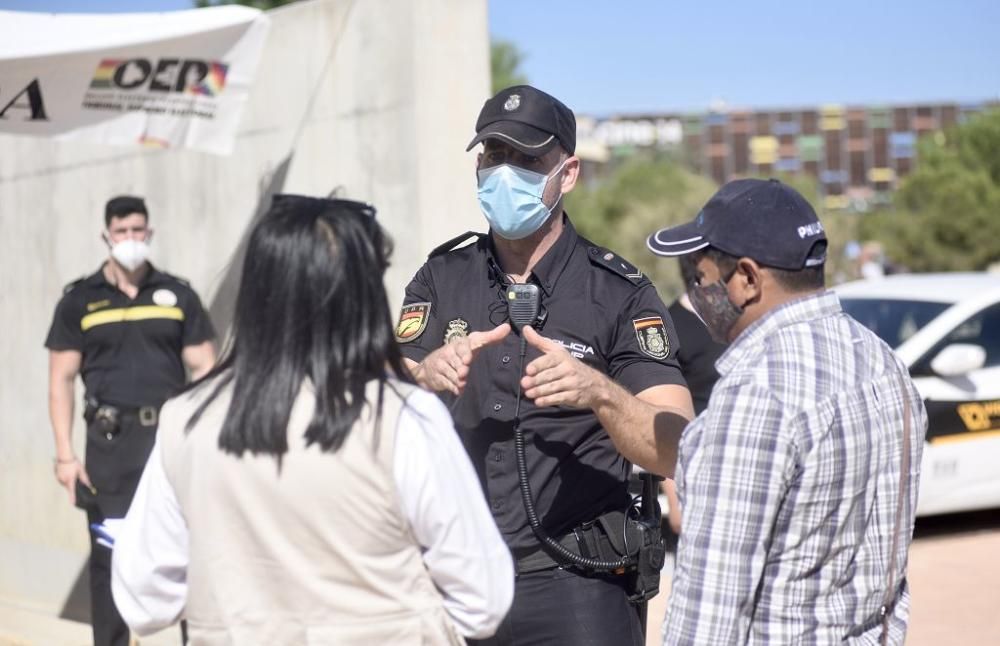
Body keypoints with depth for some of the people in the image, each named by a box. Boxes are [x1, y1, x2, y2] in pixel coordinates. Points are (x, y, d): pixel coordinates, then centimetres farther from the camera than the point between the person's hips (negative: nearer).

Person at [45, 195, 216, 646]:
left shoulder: (178, 295, 7)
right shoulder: (79, 301, 4)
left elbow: (204, 371, 6)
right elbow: (61, 381, 4)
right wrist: (65, 455, -4)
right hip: (111, 442, -1)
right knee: (109, 554, 4)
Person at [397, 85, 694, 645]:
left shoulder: (620, 293, -4)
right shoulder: (441, 279, 6)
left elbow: (672, 451, -12)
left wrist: (598, 392, -31)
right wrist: (426, 376, -26)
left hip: (576, 587, -3)